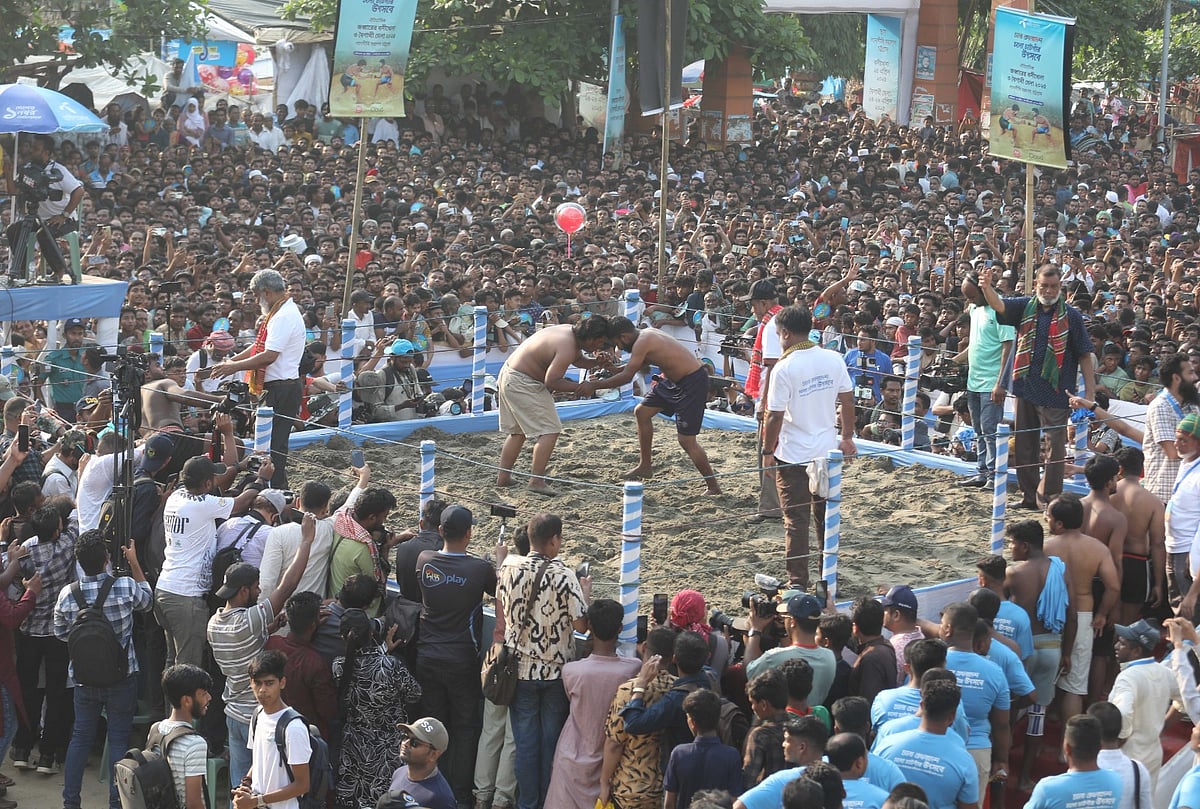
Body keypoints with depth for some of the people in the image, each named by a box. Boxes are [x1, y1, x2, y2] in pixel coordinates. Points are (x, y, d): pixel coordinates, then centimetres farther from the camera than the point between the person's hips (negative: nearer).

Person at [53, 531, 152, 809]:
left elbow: (61, 633, 5)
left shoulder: (67, 595, -11)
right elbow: (147, 602, 6)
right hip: (122, 678, -2)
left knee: (81, 737, 15)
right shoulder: (125, 586, -18)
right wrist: (134, 563, 9)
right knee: (119, 738, 7)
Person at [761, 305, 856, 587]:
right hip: (827, 450, 5)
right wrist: (847, 437, 16)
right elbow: (847, 401, 4)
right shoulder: (833, 360, -2)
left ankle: (798, 581, 4)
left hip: (794, 455, -5)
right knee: (826, 516, 17)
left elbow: (775, 416, -15)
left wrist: (768, 451, -3)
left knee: (796, 519, 3)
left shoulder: (784, 368, -17)